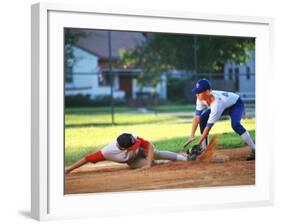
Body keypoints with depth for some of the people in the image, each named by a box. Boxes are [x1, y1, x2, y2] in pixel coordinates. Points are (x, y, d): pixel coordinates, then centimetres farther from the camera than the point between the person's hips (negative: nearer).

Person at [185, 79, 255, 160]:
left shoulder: (216, 103, -43)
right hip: (224, 106, 8)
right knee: (202, 118, -10)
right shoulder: (201, 98, -25)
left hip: (236, 104, -8)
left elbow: (209, 126, -39)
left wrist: (198, 144, -37)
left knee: (235, 124, -35)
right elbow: (197, 116, -23)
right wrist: (192, 135, -32)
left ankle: (254, 150, -26)